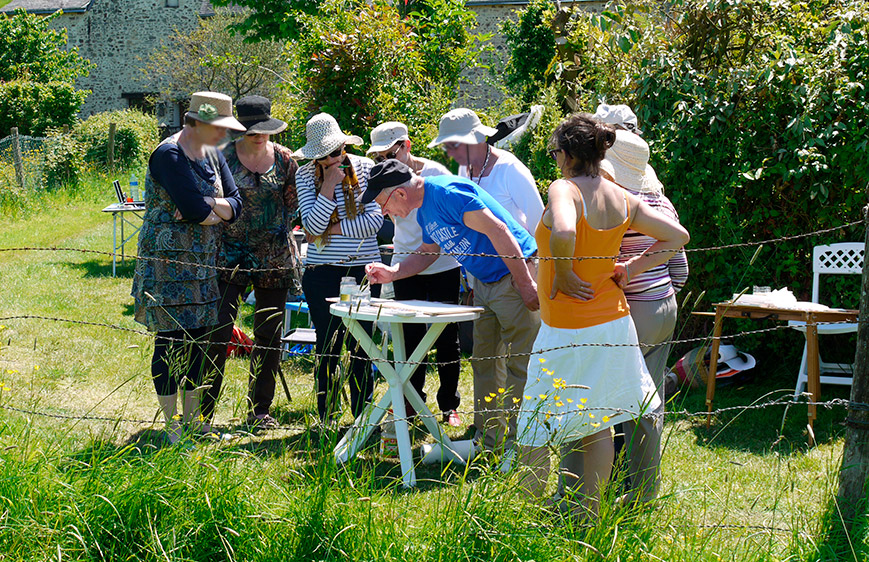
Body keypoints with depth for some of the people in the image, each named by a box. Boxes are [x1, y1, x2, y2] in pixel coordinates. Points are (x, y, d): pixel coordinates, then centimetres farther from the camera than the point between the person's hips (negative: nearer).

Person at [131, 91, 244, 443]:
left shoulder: (212, 154, 12)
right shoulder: (169, 155, -14)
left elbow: (235, 203, 3)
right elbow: (194, 209, -24)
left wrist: (206, 206, -16)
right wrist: (218, 212, -4)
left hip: (204, 263, 8)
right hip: (169, 263, -8)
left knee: (199, 338, 10)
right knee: (172, 340, -4)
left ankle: (193, 420, 19)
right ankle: (172, 427, 3)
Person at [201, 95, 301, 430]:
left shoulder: (283, 158, 5)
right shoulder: (224, 156, -2)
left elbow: (293, 204, 12)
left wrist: (279, 233, 4)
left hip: (274, 256, 3)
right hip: (230, 253, -3)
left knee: (269, 335, 6)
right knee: (219, 331, -9)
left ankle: (260, 410, 18)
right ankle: (203, 410, -2)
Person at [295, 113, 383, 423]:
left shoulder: (366, 168, -1)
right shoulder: (305, 175, 1)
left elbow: (374, 220, -8)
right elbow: (313, 225, -9)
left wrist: (333, 229, -10)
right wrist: (329, 186, -15)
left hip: (362, 267, -1)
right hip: (322, 270, 1)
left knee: (360, 346, 1)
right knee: (327, 345, 5)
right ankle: (326, 419, 13)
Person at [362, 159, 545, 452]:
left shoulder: (447, 193, -23)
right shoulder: (424, 210, 9)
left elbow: (497, 230, -26)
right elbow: (428, 251, 25)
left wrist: (524, 283, -24)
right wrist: (392, 272, 9)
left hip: (514, 273, -10)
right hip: (485, 282, 10)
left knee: (518, 362, -6)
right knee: (483, 360, 12)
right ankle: (488, 440, 19)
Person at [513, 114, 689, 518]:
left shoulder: (564, 189, -16)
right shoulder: (622, 199, 4)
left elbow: (563, 233, -37)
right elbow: (678, 236, 10)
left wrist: (562, 275, -20)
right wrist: (632, 269, 8)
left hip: (566, 332, -7)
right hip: (613, 322, 7)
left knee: (534, 432, 4)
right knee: (599, 424, 16)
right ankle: (589, 513, 24)